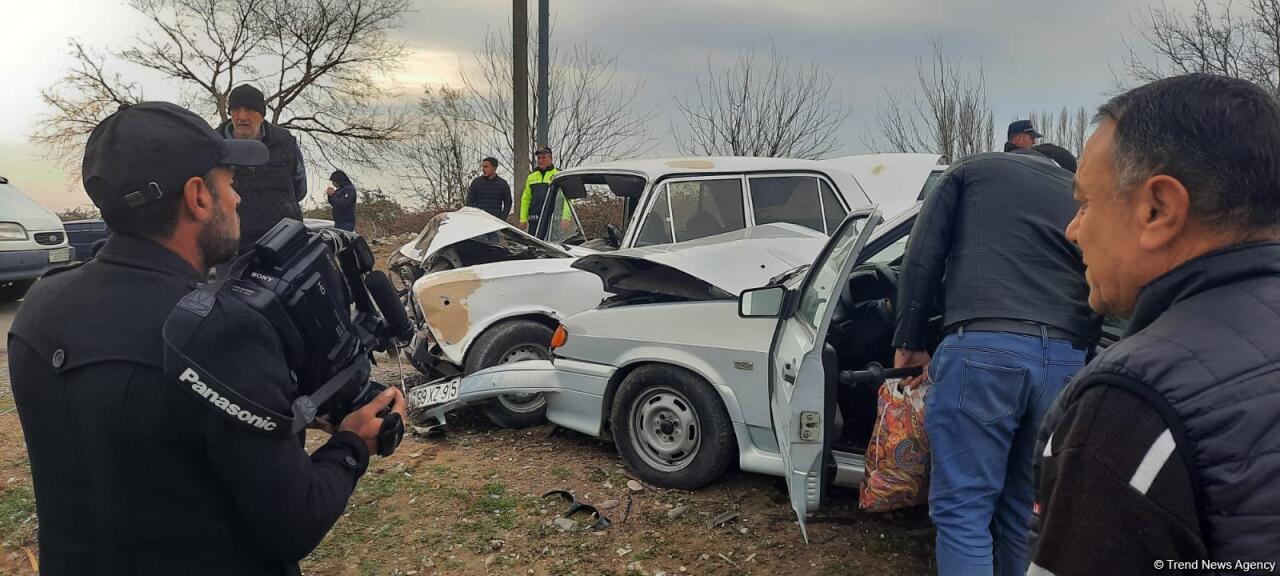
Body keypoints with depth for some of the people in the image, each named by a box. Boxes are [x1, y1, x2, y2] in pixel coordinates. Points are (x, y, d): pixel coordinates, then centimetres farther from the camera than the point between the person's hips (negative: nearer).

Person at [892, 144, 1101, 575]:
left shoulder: (973, 171, 19)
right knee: (1027, 513, 14)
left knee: (962, 510, -1)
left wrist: (910, 340, 15)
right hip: (1067, 359, 4)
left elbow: (923, 258, 9)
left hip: (982, 350, -4)